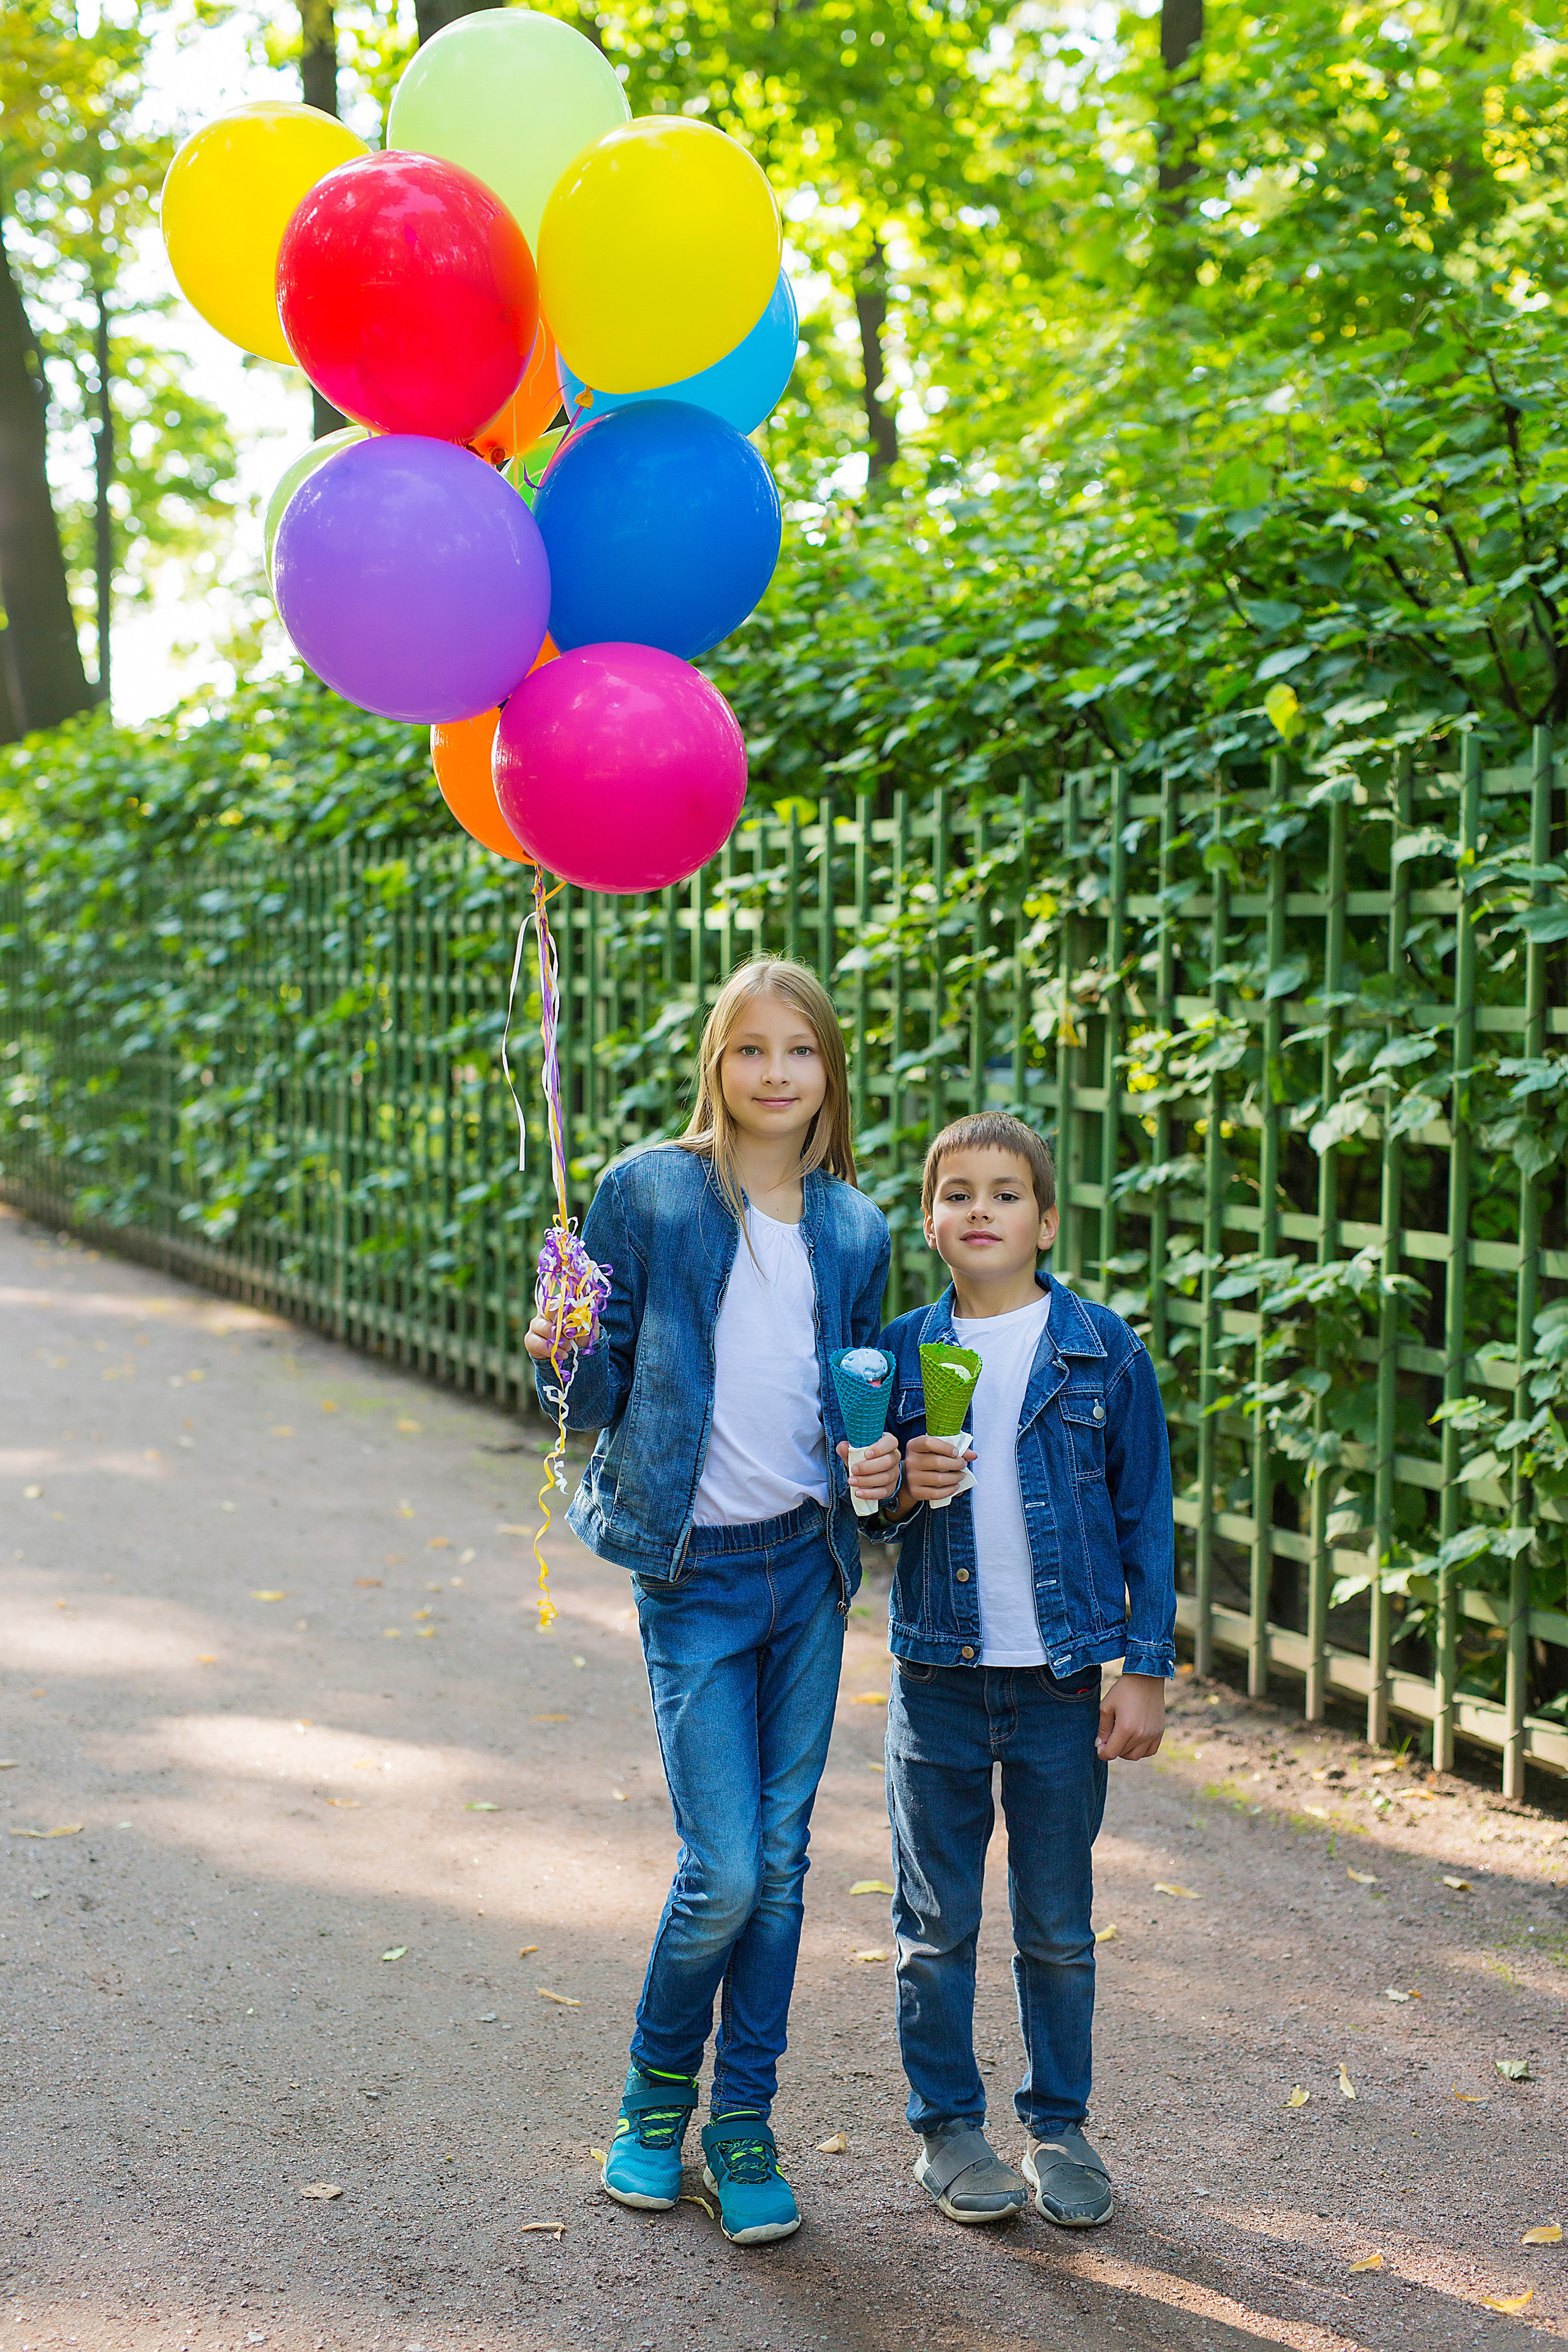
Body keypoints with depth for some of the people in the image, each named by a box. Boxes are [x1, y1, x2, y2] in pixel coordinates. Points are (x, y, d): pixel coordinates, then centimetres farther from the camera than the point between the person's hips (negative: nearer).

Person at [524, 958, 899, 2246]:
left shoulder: (854, 1228, 7)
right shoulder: (649, 1193, -4)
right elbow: (602, 1393, -2)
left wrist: (878, 1463, -3)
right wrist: (570, 1357, -23)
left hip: (810, 1563, 4)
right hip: (696, 1569, -4)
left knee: (780, 1858, 8)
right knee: (724, 1869, -7)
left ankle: (744, 2124, 22)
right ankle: (657, 2094, 20)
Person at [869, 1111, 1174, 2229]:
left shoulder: (1104, 1351, -3)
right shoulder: (902, 1352, 2)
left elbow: (1147, 1516, 1)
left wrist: (1149, 1670, -2)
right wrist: (901, 1490, -13)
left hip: (1064, 1681, -1)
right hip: (938, 1675, 1)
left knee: (1059, 1927, 10)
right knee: (937, 1923, 9)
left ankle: (1060, 2125, 26)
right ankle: (948, 2126, 24)